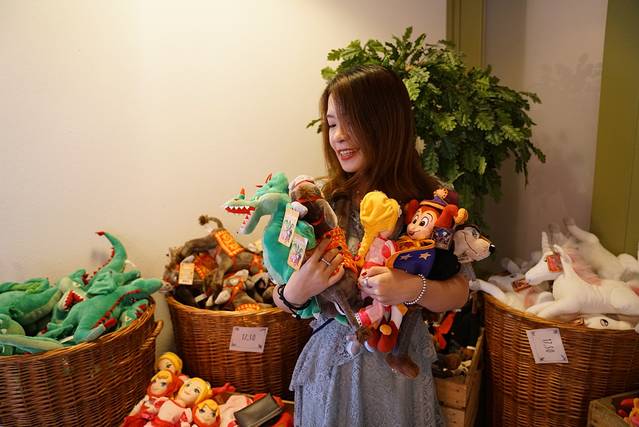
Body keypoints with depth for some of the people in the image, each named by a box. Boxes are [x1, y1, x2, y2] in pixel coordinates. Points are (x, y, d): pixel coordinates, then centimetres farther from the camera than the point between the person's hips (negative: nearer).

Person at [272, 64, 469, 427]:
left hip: (399, 369, -1)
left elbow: (458, 293, -6)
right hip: (330, 365, 1)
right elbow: (282, 301, -2)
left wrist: (413, 288, -26)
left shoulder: (428, 200, -11)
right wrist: (294, 293, -25)